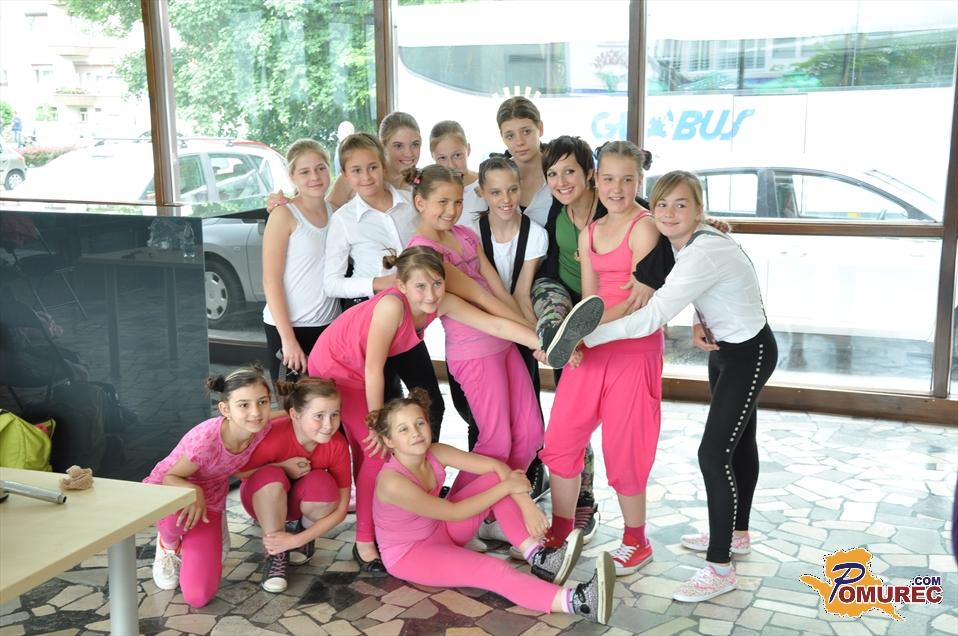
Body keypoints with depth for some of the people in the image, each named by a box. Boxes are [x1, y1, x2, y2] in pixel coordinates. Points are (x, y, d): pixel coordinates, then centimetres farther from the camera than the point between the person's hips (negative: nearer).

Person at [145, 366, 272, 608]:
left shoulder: (263, 429, -22)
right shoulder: (206, 439, -36)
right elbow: (170, 477, -20)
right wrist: (193, 491, -42)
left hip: (208, 501, 3)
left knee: (198, 597, -13)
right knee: (175, 513, -43)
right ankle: (169, 545, -4)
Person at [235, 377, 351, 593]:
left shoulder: (337, 444, -25)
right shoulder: (273, 437, -33)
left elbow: (340, 509, -20)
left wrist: (296, 540, -27)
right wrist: (282, 467, -30)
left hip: (304, 501, 2)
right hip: (265, 500, -2)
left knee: (322, 483, -32)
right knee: (271, 477, -36)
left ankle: (304, 533, 2)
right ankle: (276, 553, -14)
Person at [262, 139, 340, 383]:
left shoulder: (335, 212, 8)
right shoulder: (284, 215, -8)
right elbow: (271, 281, -11)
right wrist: (288, 338, -15)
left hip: (329, 325, 5)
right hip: (289, 327, -5)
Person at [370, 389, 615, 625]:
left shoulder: (434, 453, -13)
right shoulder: (392, 482, -32)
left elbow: (497, 466, -11)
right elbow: (454, 512, -27)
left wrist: (526, 505, -24)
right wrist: (507, 486, -21)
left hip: (440, 529, 8)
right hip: (409, 554, -8)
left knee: (496, 478, -8)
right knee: (492, 570, -30)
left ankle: (537, 557, -19)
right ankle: (574, 602, -47)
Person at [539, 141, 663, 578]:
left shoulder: (645, 227, -11)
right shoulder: (589, 234, 11)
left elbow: (638, 301, -17)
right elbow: (590, 299, 9)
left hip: (635, 347, -7)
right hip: (593, 346, 7)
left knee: (622, 450, 3)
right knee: (561, 439, 9)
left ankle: (636, 542, 25)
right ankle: (560, 533, 28)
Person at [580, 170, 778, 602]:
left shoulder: (704, 254, -33)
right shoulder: (683, 243, -5)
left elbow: (650, 319, -39)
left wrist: (581, 336, -38)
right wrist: (700, 323, -9)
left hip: (749, 353, -9)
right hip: (722, 346, 9)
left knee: (713, 454, -10)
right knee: (739, 442, 21)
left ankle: (720, 568, 0)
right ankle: (737, 535, 38)